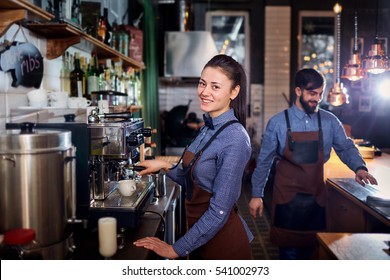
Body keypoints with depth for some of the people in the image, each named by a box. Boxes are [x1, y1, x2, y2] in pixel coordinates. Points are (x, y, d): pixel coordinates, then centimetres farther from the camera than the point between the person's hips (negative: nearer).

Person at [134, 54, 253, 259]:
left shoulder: (235, 139, -23)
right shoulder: (208, 128, 2)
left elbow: (219, 211, -23)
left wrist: (176, 249, -18)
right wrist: (165, 166, 3)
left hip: (221, 240, -8)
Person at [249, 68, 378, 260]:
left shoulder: (330, 122, 0)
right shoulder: (277, 122, -6)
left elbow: (346, 147, 6)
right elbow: (264, 160, -1)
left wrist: (359, 167, -15)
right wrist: (256, 195, 0)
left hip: (317, 197, 2)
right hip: (287, 197, -2)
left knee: (310, 248, 13)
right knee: (289, 249, 4)